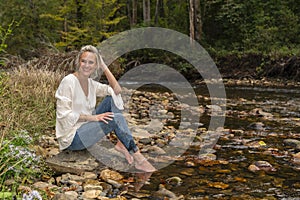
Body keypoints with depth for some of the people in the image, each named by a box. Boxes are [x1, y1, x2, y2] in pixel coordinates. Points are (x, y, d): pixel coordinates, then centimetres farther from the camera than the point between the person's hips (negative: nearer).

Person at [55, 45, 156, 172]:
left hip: (86, 130, 8)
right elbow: (63, 115, -19)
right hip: (72, 138, -8)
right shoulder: (69, 81, -14)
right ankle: (138, 158, -16)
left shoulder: (91, 83, 8)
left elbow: (117, 90, 0)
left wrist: (104, 67, -2)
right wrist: (92, 117, -21)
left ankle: (121, 143, -11)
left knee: (113, 98, -3)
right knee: (115, 118, -23)